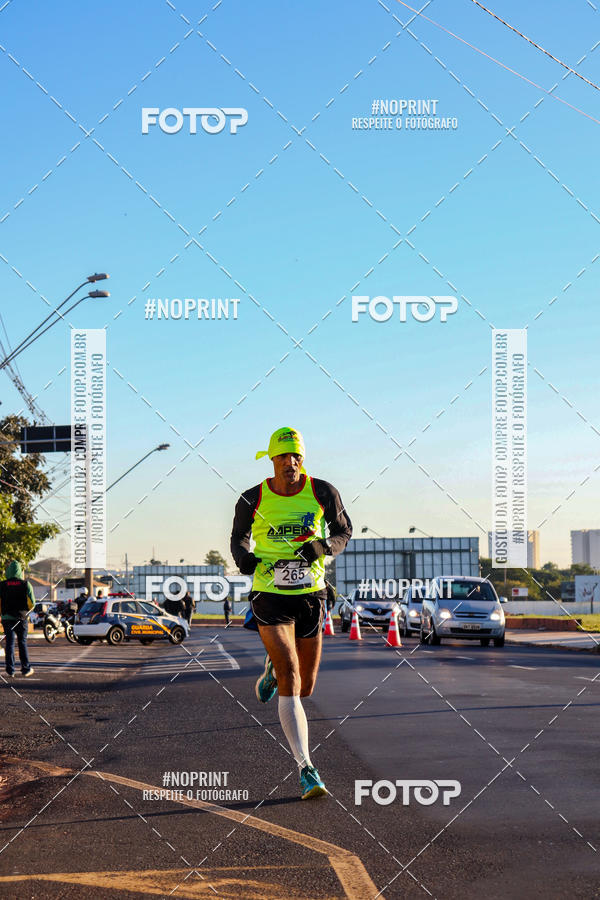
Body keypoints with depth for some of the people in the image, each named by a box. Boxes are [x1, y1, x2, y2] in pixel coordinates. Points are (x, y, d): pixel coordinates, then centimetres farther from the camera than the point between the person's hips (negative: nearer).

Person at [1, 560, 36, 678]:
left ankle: (10, 670, 0)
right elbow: (32, 603, -2)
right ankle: (26, 669, 13)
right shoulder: (26, 584, -3)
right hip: (21, 618, 0)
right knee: (22, 643, 10)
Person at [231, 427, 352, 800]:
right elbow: (239, 537, 13)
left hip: (311, 595, 2)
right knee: (290, 682, -16)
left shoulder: (323, 492, -3)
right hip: (270, 596, -2)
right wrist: (243, 557, -10)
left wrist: (324, 546, -13)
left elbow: (344, 532, 9)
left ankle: (273, 670, 50)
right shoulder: (252, 499, -4)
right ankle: (307, 769, -13)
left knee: (305, 688, 13)